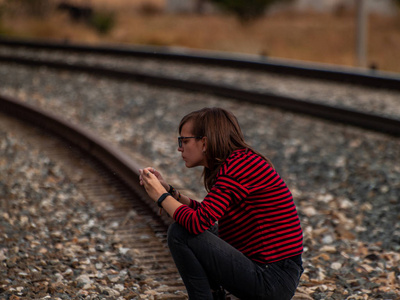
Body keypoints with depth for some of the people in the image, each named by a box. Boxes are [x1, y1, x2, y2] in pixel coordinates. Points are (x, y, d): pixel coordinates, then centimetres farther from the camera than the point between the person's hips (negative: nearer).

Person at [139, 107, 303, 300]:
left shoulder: (237, 166, -17)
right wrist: (169, 191, 13)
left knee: (179, 233, -11)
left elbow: (197, 222, -24)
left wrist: (161, 196, -8)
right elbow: (206, 214, 24)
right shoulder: (240, 162, 12)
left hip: (272, 282, -10)